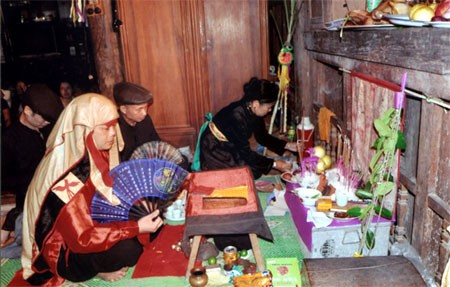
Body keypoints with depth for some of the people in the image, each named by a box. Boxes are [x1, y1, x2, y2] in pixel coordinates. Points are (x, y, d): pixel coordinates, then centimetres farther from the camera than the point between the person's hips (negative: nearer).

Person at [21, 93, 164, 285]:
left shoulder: (94, 154, -7)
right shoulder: (65, 177, -31)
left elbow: (110, 194, 8)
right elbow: (83, 239, -29)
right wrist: (136, 228, -30)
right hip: (61, 252, -8)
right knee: (125, 249, -30)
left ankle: (97, 262, 2)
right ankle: (89, 269, 0)